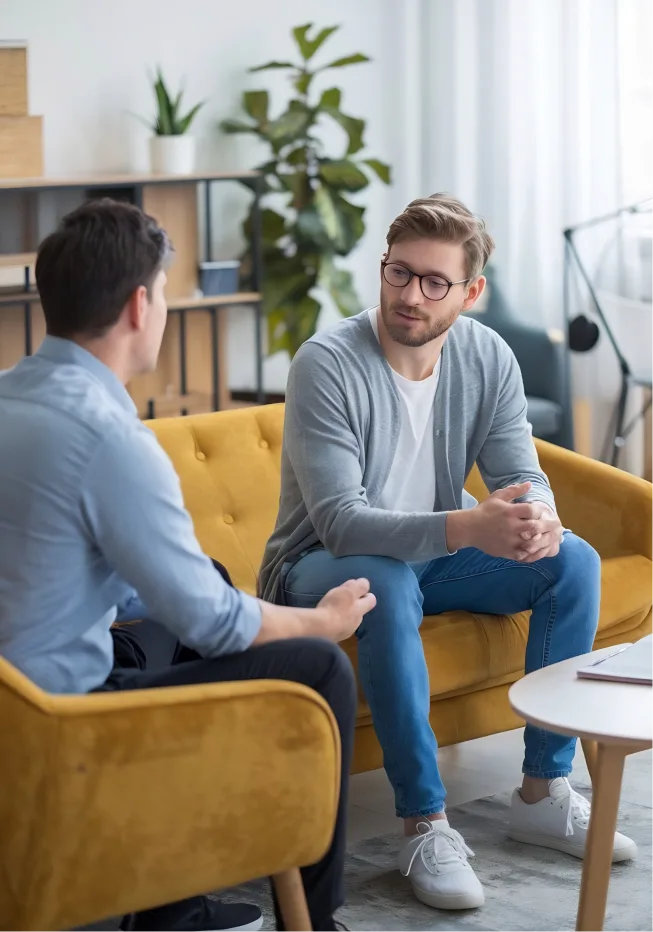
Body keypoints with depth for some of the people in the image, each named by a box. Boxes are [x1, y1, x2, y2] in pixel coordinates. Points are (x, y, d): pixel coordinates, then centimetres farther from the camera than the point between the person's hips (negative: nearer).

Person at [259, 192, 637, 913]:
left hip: (432, 554, 6)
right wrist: (466, 528, -45)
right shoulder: (326, 364, -24)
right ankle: (425, 825, -31)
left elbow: (523, 476, -6)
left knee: (574, 562, -13)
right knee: (388, 585, -39)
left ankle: (543, 794, -6)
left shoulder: (487, 359, -6)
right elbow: (340, 522, -30)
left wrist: (540, 518, -34)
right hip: (323, 565, -6)